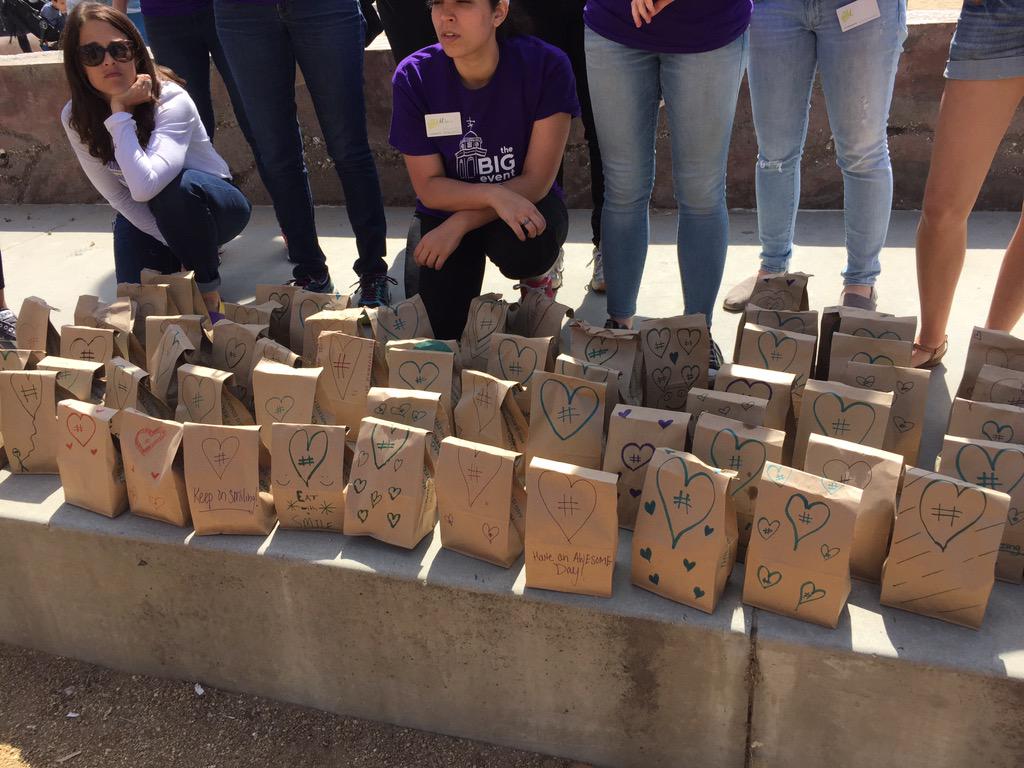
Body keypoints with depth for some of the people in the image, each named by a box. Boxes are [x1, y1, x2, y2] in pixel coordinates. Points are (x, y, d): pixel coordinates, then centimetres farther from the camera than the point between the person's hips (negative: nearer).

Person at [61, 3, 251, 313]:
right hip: (143, 215, 4)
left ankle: (208, 287, -14)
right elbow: (118, 197, -8)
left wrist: (119, 113, -34)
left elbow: (144, 186, -41)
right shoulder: (75, 118, -12)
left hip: (208, 203, -4)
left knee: (178, 186, -36)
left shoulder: (171, 101, -27)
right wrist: (175, 245, -16)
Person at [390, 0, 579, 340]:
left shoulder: (546, 65, -21)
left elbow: (537, 181, -18)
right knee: (445, 332, -11)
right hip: (447, 208, 2)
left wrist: (459, 224, -23)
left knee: (522, 249, -36)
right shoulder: (413, 77, -16)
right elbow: (429, 188, -13)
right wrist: (494, 194, -31)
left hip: (525, 204, -1)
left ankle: (533, 272, 3)